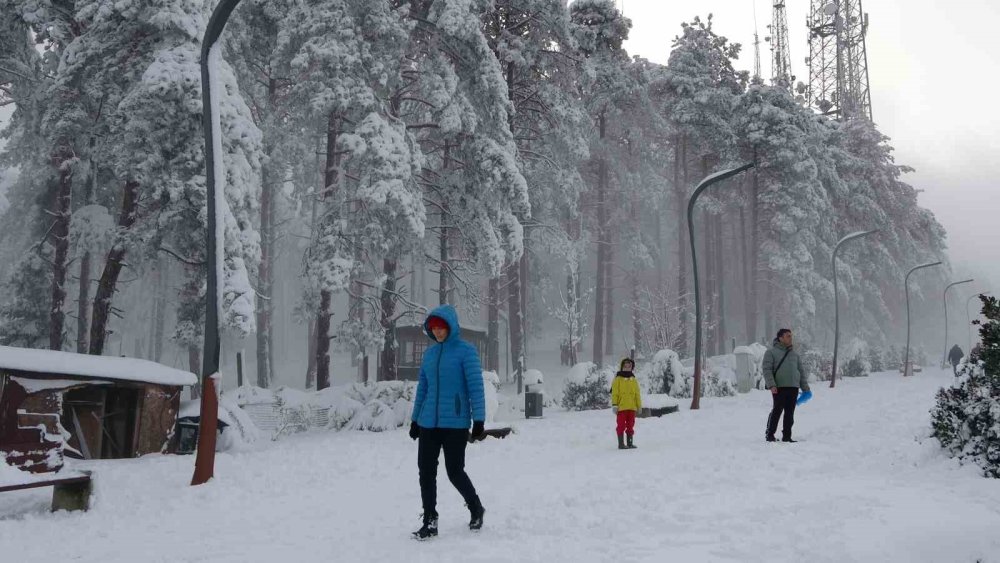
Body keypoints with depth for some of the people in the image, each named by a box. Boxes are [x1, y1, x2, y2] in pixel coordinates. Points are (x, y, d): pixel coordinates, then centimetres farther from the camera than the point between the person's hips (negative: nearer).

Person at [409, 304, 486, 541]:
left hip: (455, 424, -5)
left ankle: (476, 508, 25)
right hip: (428, 423, 5)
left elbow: (475, 386, -9)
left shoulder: (466, 351, -6)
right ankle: (429, 522, 13)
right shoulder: (429, 353, 11)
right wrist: (415, 419, 18)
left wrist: (478, 420, -13)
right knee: (426, 472, 3)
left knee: (455, 471, -1)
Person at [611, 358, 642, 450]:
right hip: (621, 407, -5)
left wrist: (639, 405, 10)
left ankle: (630, 443, 18)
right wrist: (614, 404, -12)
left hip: (632, 407, 5)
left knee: (630, 425, 10)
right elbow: (615, 393, -5)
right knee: (621, 425, -1)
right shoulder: (618, 379, -2)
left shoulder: (633, 380, 12)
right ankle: (621, 444, 3)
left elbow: (637, 394, 14)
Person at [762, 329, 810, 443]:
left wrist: (805, 387, 15)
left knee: (790, 413, 6)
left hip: (793, 387, 6)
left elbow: (801, 371, 22)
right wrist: (771, 385, -18)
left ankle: (787, 436, 13)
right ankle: (769, 434, 5)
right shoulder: (771, 352, 1)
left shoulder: (794, 354, 19)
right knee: (777, 411, -6)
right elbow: (767, 369, -6)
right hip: (779, 387, -6)